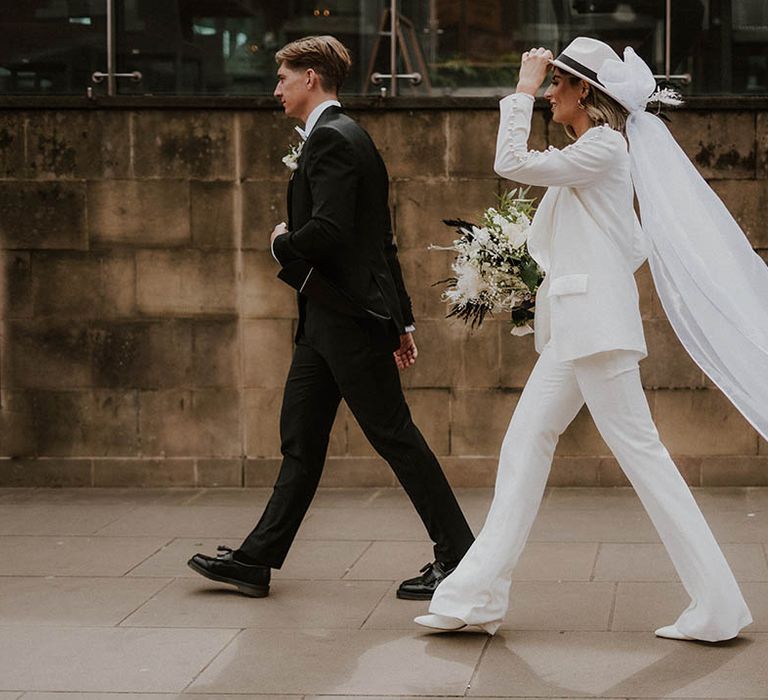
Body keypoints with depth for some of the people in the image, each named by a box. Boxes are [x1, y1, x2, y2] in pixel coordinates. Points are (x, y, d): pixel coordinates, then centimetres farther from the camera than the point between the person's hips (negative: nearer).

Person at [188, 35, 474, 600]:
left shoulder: (333, 138, -14)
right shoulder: (340, 136, 18)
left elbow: (328, 231, -27)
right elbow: (381, 239, 21)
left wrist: (283, 244, -6)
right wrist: (401, 321, 24)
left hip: (349, 315, -10)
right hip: (327, 316, 10)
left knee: (394, 435, -4)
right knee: (300, 441, 11)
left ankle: (457, 557, 3)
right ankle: (257, 560, 16)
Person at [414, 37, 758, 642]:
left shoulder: (604, 146, -9)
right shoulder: (593, 152, 20)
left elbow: (512, 163, -14)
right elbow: (638, 243, 26)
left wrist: (524, 90, -5)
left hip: (597, 320, -10)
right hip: (575, 326, 10)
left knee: (637, 447, -9)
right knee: (525, 444, 7)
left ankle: (717, 604, -6)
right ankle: (479, 595, 8)